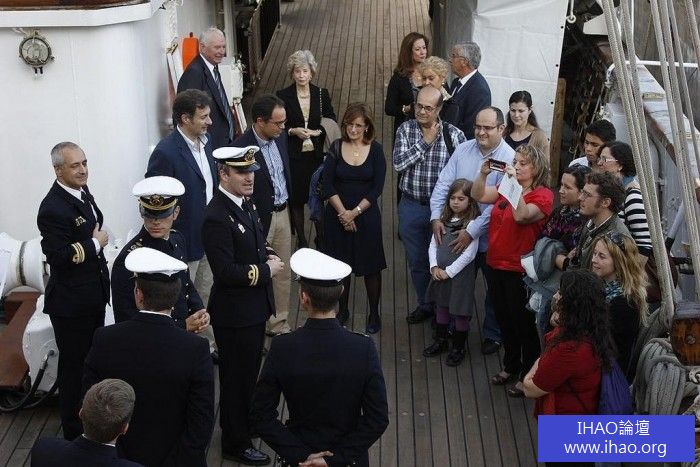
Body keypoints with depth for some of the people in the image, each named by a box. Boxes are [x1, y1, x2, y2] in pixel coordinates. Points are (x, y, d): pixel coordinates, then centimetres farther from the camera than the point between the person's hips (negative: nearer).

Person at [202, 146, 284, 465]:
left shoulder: (246, 203, 4)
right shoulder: (217, 217, -25)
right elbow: (226, 272, -28)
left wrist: (267, 255, 0)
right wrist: (267, 270, -19)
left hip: (254, 307, 9)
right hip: (235, 312, -9)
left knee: (249, 370, 24)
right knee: (236, 376, 6)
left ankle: (243, 422, 44)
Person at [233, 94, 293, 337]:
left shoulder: (280, 137, 0)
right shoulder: (241, 147, -23)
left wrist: (289, 207, 14)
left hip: (283, 213, 7)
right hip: (259, 220, -7)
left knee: (283, 274, 17)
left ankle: (278, 324, 32)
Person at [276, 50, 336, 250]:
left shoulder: (322, 94, 1)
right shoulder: (283, 96, -4)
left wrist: (318, 132, -11)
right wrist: (293, 131, -16)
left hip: (316, 154, 1)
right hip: (294, 156, -1)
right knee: (296, 199, 7)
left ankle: (321, 237, 23)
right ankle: (301, 239, 22)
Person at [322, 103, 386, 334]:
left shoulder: (375, 150, -5)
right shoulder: (337, 148, -2)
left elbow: (377, 187, -8)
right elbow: (328, 185, -4)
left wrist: (355, 212, -13)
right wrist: (343, 212, -12)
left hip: (366, 215, -1)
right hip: (337, 215, 1)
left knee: (371, 267, 5)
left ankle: (374, 314, 19)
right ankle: (342, 310, 28)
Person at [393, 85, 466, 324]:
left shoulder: (453, 134, -9)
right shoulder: (406, 130, -4)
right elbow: (398, 163, -15)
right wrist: (425, 142, -17)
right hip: (411, 207, 2)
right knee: (416, 261, 16)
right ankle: (424, 305, 35)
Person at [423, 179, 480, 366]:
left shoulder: (472, 223, -15)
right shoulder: (444, 220, 4)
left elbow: (469, 254, -18)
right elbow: (433, 245, 7)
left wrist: (449, 271, -16)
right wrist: (434, 267, -7)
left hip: (460, 273, -6)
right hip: (440, 273, 6)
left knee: (460, 312, 6)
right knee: (441, 306, 20)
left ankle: (458, 348, 21)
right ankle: (440, 341, 36)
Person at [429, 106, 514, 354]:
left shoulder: (508, 159, -17)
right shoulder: (463, 150, -1)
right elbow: (443, 184, 0)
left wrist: (472, 231, -23)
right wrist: (436, 217, -13)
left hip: (489, 238, -4)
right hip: (458, 234, 4)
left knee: (494, 289, 14)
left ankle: (492, 334, 32)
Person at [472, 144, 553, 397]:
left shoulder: (542, 195, -14)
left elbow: (522, 215, -30)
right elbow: (478, 195, 2)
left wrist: (515, 185, -33)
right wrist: (483, 173, -14)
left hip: (519, 271, -7)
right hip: (496, 265, 7)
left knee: (524, 324, 6)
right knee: (504, 320, 20)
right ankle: (510, 366, 38)